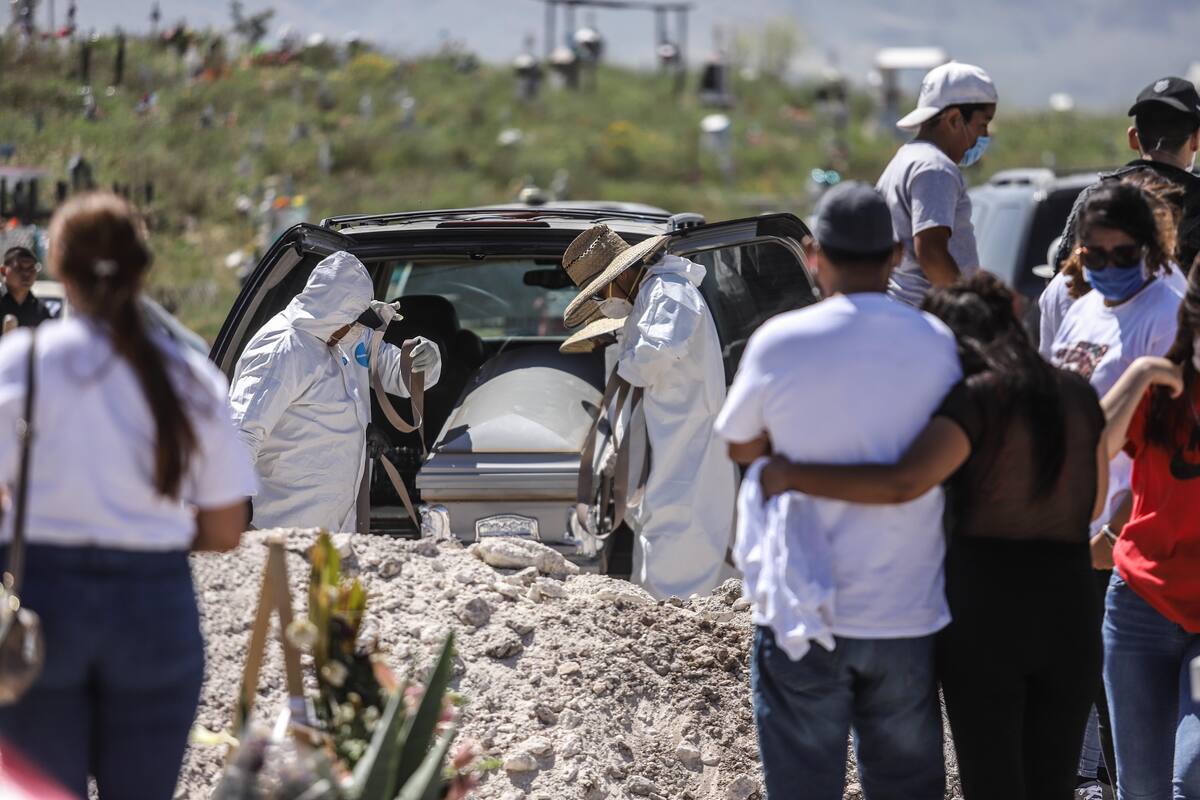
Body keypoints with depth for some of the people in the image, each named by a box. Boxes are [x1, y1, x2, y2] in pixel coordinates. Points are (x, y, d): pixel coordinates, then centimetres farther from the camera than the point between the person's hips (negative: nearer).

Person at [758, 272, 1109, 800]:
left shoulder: (978, 398, -8)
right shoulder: (1078, 394, 9)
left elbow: (902, 483, -24)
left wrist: (792, 475, -16)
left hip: (987, 616, -4)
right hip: (1070, 616, 5)